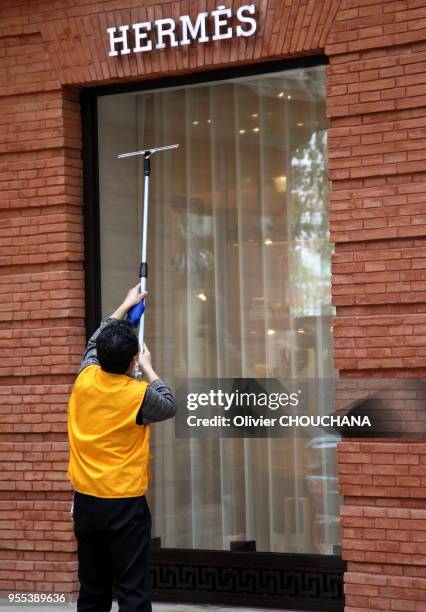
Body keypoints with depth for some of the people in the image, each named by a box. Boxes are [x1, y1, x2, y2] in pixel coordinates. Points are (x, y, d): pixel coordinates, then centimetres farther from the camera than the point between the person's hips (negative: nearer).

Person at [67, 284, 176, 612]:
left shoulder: (84, 380, -2)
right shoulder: (139, 394, -16)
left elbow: (94, 343, 19)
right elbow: (170, 406, 7)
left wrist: (125, 306, 28)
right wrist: (149, 370, 16)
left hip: (85, 501, 6)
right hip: (125, 505, -5)